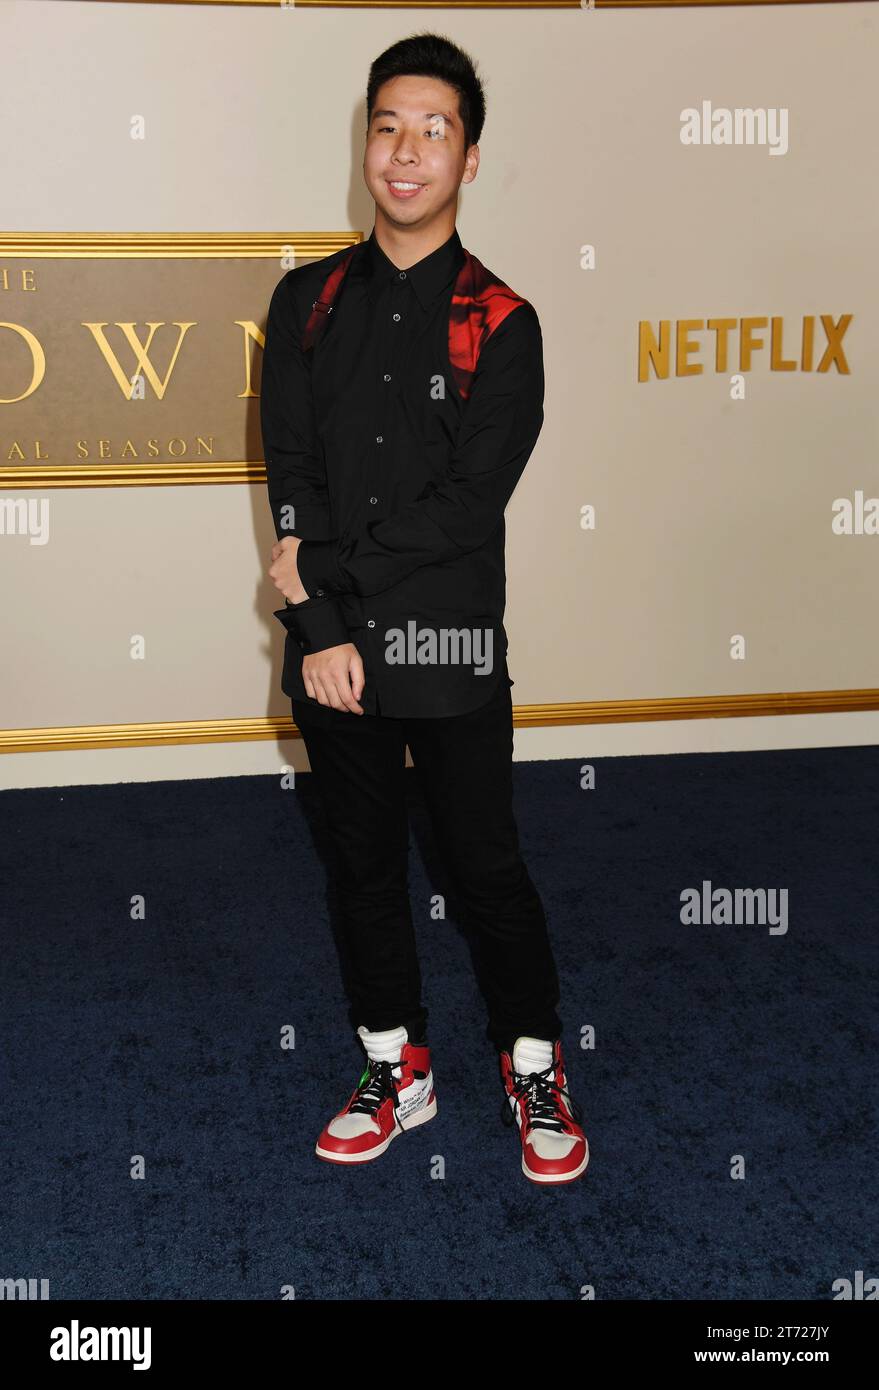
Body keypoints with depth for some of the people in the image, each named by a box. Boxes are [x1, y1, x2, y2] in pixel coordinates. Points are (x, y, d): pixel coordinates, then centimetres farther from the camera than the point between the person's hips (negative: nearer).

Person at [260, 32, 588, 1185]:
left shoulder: (501, 326, -3)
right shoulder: (308, 302, 6)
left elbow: (469, 505, -12)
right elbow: (291, 474, -2)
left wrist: (332, 568, -12)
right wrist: (321, 629, -11)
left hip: (452, 650, -3)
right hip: (332, 648, 3)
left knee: (487, 869, 6)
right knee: (365, 866, 14)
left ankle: (535, 1069, 26)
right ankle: (396, 1071, 31)